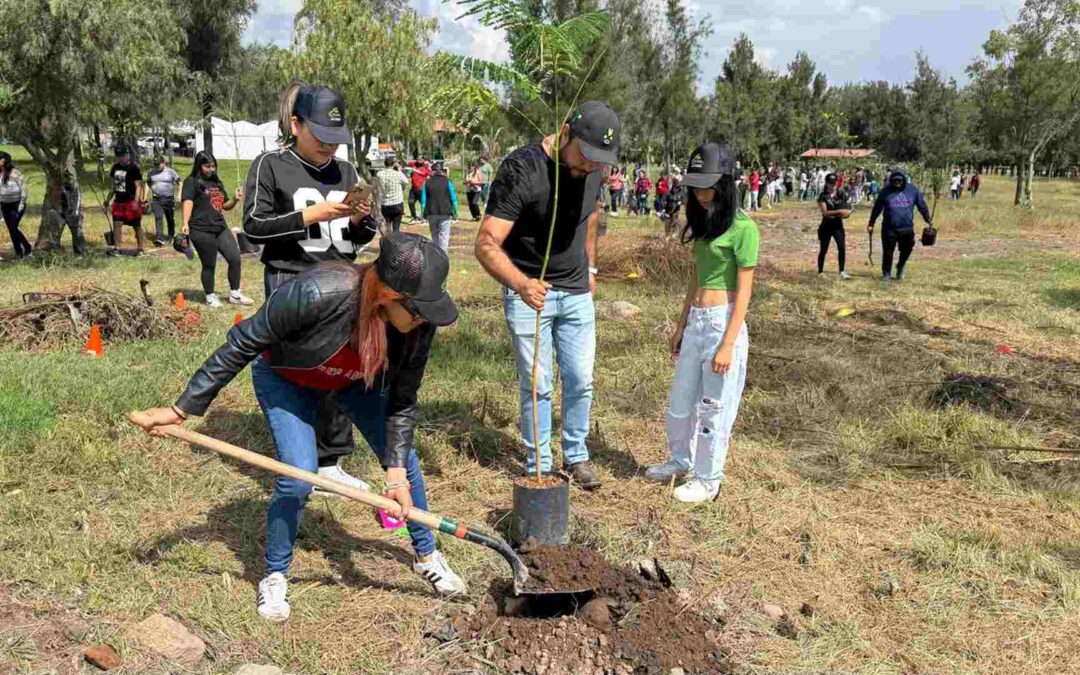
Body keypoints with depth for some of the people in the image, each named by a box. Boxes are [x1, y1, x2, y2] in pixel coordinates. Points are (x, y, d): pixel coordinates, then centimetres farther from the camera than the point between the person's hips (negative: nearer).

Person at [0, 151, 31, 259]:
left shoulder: (16, 173, -15)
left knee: (13, 228, -14)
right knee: (11, 230, 6)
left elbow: (24, 190, -13)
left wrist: (21, 207, -16)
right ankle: (18, 252, 13)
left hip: (16, 205, -7)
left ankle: (28, 248, 4)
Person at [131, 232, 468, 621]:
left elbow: (403, 400, -15)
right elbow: (242, 344, -30)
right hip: (287, 378, -4)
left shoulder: (420, 324, -30)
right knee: (298, 478, -17)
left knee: (405, 460, 2)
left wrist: (397, 472, -21)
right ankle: (274, 577, 11)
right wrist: (184, 408, -24)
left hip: (358, 381, 4)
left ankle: (426, 554, 27)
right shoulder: (315, 293, -44)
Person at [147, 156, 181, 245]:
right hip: (156, 199, 1)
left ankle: (171, 236, 29)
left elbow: (179, 181, -1)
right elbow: (148, 183, 19)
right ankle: (159, 238, -22)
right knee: (158, 218, -14)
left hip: (169, 199, -1)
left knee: (170, 219, 11)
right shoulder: (151, 172, 6)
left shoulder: (170, 171, -4)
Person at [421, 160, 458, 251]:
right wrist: (455, 213, 8)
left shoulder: (427, 182, 3)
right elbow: (453, 199, 0)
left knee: (434, 235, 17)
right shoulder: (448, 182, -2)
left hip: (431, 214, 2)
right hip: (445, 213, -2)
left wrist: (423, 214, 8)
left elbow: (423, 200, 3)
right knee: (444, 235, 0)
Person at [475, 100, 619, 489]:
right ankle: (538, 465, 17)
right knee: (536, 385, 2)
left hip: (576, 293, 5)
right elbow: (486, 243, -29)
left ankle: (576, 457, 26)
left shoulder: (594, 168, -3)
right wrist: (521, 283, -46)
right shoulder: (521, 169, -23)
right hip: (527, 292, -5)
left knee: (580, 381, 9)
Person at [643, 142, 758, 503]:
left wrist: (728, 344, -18)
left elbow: (744, 291, -14)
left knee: (714, 406, 5)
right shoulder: (703, 223, 10)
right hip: (696, 321, 8)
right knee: (681, 399, 19)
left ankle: (708, 479, 21)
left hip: (723, 322, -8)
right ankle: (680, 461, 39)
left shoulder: (743, 228, -13)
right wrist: (681, 325, 19)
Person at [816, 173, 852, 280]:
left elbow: (846, 208, 12)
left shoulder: (841, 194, 4)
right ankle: (820, 271, 22)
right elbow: (825, 212, -18)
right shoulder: (823, 196, -7)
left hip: (838, 225, 2)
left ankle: (842, 271, -5)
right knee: (823, 249, 8)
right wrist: (839, 211, -28)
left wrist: (846, 212, -11)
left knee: (841, 248, -11)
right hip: (826, 226, -2)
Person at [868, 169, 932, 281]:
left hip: (907, 228, 1)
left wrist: (928, 220, 16)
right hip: (889, 229, -1)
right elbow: (877, 208, 6)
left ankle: (900, 268, 36)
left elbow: (922, 205, 12)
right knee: (888, 252, 2)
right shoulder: (886, 191, 0)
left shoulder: (912, 190, 2)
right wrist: (871, 224, 9)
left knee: (906, 251, 10)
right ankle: (886, 274, 16)